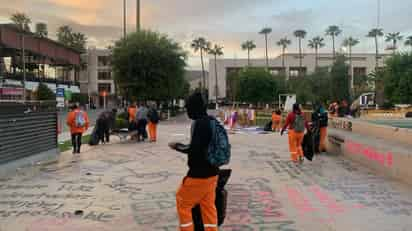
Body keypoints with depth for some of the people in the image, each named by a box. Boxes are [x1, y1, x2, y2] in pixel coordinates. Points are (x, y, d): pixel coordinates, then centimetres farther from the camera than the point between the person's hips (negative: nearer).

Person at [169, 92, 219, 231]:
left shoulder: (198, 123, -19)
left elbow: (195, 149, -25)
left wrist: (177, 146, -9)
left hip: (199, 174, -8)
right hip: (212, 172, 8)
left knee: (183, 203, 9)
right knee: (208, 206, 16)